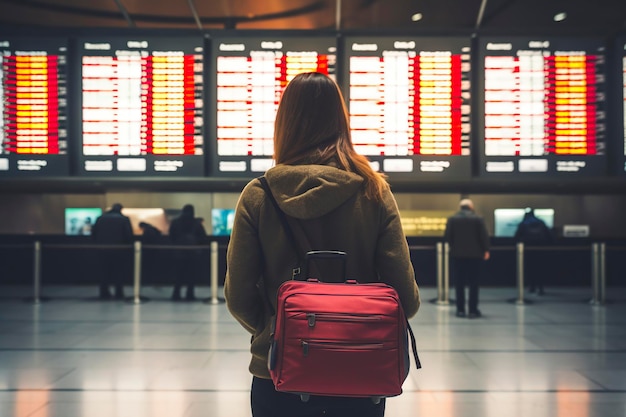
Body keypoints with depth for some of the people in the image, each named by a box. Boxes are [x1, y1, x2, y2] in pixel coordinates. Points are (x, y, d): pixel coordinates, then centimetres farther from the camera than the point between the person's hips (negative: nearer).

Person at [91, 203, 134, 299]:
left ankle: (104, 293, 11)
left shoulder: (100, 218, 5)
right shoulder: (124, 219, -4)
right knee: (119, 271, 9)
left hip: (103, 249, 2)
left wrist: (99, 243, 14)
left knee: (104, 271, 12)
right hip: (119, 250, -2)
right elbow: (129, 235, -9)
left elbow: (93, 234, 3)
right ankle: (119, 293, 7)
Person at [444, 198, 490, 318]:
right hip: (475, 254, -1)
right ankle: (473, 310, 2)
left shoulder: (452, 219, -1)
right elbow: (484, 236, -5)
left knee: (459, 283, 7)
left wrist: (454, 246, 11)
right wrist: (486, 250, 5)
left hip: (457, 254, 1)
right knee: (474, 283, 4)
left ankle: (460, 310, 7)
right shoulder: (478, 219, -4)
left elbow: (447, 236, -5)